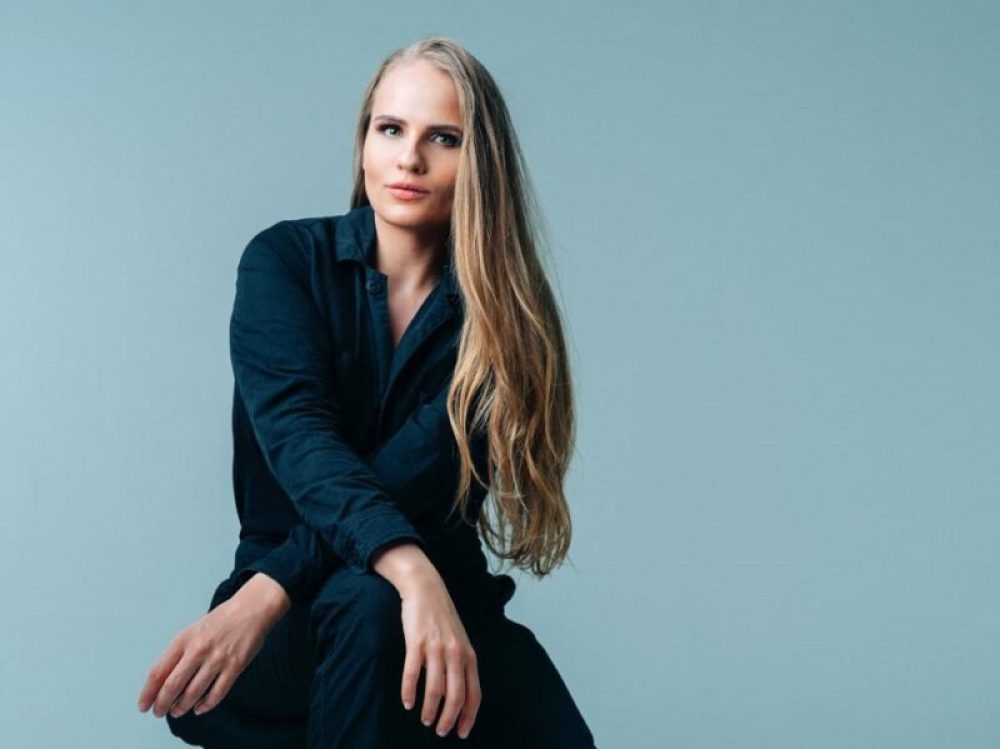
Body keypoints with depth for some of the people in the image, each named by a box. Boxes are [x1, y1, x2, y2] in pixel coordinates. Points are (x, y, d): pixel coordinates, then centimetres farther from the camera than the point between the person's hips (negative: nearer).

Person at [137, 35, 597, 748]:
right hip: (303, 618, -1)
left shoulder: (498, 310, -3)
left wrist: (265, 593, -31)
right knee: (370, 601, -36)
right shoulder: (286, 260, -3)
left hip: (446, 603, 2)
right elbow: (296, 432, -21)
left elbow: (414, 481, -16)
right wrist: (409, 570, -40)